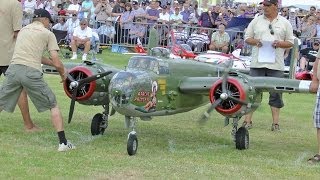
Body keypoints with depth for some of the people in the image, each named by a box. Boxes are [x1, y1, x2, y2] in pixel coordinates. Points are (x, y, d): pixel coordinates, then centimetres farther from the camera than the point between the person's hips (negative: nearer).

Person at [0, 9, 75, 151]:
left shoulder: (23, 30, 25)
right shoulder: (48, 34, 10)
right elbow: (57, 63, 4)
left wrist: (55, 64, 35)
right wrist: (63, 74, 24)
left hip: (13, 69, 4)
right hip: (31, 72, -4)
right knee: (54, 106, 10)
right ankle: (63, 143, 6)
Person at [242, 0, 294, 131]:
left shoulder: (285, 23, 7)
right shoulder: (256, 21, 9)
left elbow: (290, 43, 8)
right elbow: (247, 38, 11)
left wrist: (279, 44, -10)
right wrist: (255, 41, -9)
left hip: (276, 65, 0)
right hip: (257, 63, 1)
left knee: (276, 94, 2)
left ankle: (275, 123, 8)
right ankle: (247, 120, 5)